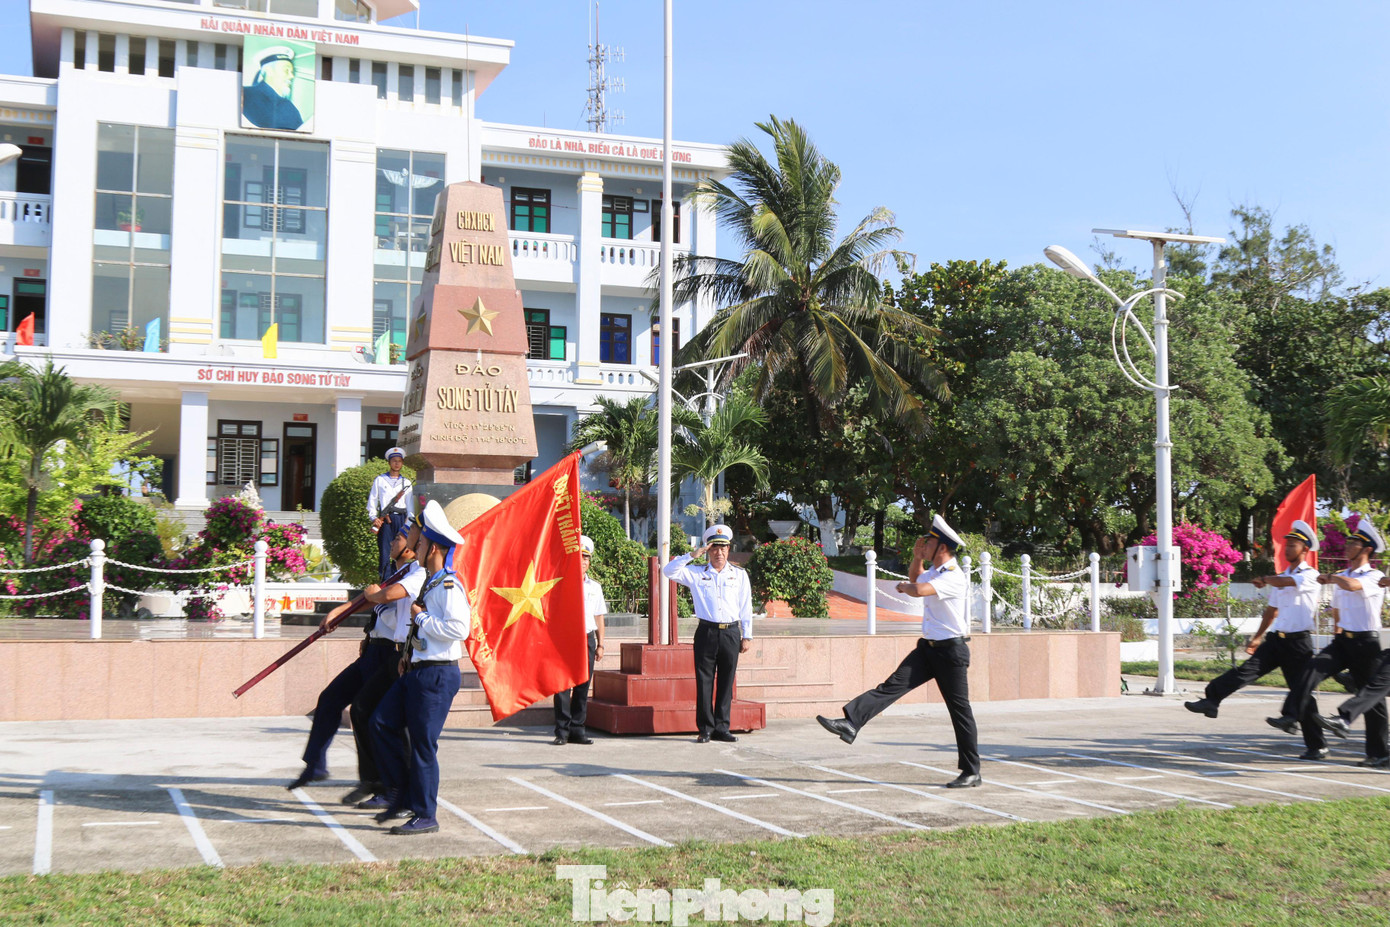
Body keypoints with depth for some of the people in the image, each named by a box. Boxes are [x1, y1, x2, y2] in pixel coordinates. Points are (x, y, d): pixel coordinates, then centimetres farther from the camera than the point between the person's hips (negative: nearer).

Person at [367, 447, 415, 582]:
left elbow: (410, 505, 15)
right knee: (384, 552, -6)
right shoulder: (380, 480, 11)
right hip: (384, 520, -2)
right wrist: (374, 518, -4)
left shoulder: (406, 483, 16)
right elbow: (372, 501, 10)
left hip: (401, 519, 2)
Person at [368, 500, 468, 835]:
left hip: (438, 675, -10)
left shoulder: (450, 586, -16)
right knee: (381, 722, 8)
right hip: (417, 671, 10)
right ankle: (401, 793, 17)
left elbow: (459, 629, -27)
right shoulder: (431, 583, 16)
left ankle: (425, 816, 7)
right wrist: (409, 655, 16)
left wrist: (421, 617, -16)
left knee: (423, 744, -4)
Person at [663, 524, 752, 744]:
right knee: (704, 682, -1)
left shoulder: (740, 575, 13)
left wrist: (746, 636, 8)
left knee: (726, 683, 4)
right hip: (706, 632, -1)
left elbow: (746, 608, 12)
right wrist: (691, 555, -6)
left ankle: (722, 729, 11)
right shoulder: (696, 573, 9)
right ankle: (705, 729, 6)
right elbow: (668, 571, -1)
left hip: (731, 633, 1)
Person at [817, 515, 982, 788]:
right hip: (928, 648, 8)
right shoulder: (933, 571, 12)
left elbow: (918, 590, -33)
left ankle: (972, 772, 9)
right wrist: (916, 558, 16)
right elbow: (916, 578, 37)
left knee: (960, 710, 0)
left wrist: (904, 586, -10)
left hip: (951, 652, -8)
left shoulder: (955, 578, -18)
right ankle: (851, 723, -23)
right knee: (894, 684, -9)